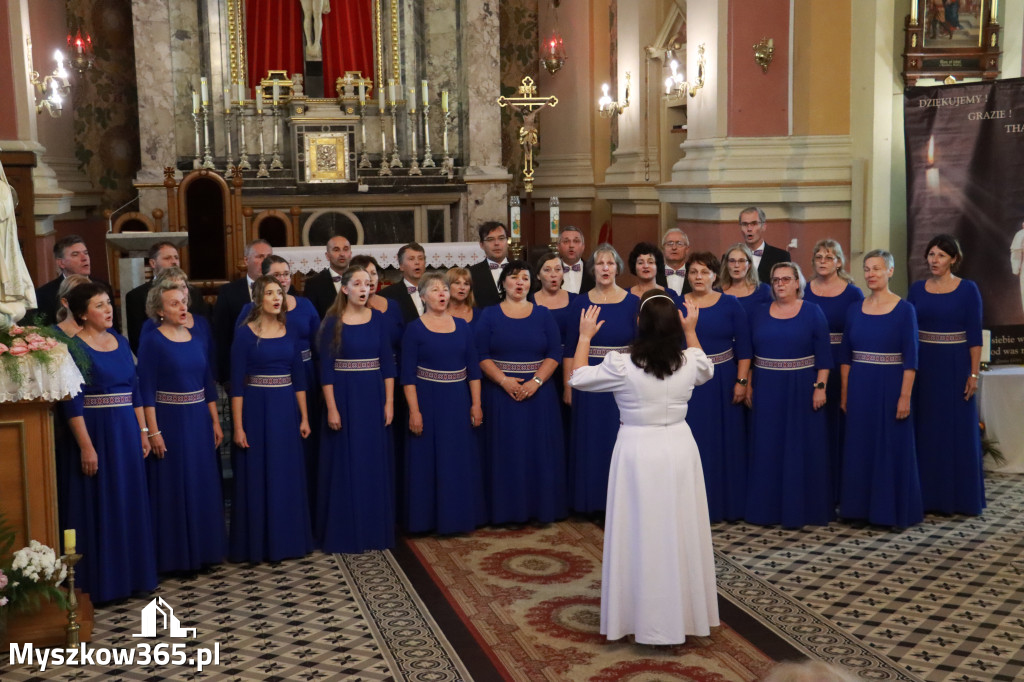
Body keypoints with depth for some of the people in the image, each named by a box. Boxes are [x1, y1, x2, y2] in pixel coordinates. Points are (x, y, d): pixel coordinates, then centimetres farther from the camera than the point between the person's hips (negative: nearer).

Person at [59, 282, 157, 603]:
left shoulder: (121, 342, 10)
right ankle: (101, 582, 10)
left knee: (130, 504, 11)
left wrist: (143, 431, 8)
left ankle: (132, 575, 22)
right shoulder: (74, 347, -10)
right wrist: (86, 447, -18)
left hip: (127, 432, 6)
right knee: (99, 507, 1)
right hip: (96, 432, -6)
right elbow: (73, 403, -14)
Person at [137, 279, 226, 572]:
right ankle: (174, 555, 11)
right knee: (172, 489, 2)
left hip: (199, 421, 6)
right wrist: (153, 432, -17)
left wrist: (216, 422, 8)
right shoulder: (152, 343, -8)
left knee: (203, 486, 10)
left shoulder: (198, 341, 8)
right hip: (169, 422, -5)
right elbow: (146, 391, -11)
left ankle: (202, 549, 22)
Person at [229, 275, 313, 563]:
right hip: (255, 410, -4)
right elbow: (236, 382, -9)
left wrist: (304, 417, 6)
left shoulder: (289, 331, 6)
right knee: (256, 478, 3)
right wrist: (238, 426, -13)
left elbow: (298, 376, 10)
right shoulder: (245, 334, -7)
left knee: (288, 477, 10)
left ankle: (288, 540, 22)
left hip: (286, 410, 4)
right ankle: (256, 544, 14)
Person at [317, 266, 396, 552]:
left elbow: (387, 362, 4)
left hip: (374, 398, 3)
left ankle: (375, 529, 20)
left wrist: (389, 402, -2)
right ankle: (344, 532, 13)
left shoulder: (377, 319, 4)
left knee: (375, 464, 8)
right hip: (344, 398, -3)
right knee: (346, 465, 3)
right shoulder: (333, 322, -5)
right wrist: (332, 408, -13)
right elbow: (326, 368, -7)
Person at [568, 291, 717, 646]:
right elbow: (707, 370, 21)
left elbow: (578, 378, 0)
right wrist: (691, 331, 28)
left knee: (641, 535, 7)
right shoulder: (689, 362, -4)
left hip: (638, 451, -3)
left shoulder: (622, 365, -15)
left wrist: (585, 337, 12)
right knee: (680, 532, 14)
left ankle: (645, 617, 15)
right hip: (679, 448, 3)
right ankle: (686, 612, 27)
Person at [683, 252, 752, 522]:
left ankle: (727, 503, 18)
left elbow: (743, 346, -1)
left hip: (722, 383, 0)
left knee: (725, 443, 6)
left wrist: (741, 381, -8)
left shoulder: (730, 304, 1)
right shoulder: (676, 304, 2)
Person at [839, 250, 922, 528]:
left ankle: (892, 511, 14)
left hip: (890, 387, -4)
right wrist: (845, 392, 5)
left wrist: (905, 396, -14)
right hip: (859, 387, 4)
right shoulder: (854, 310, 6)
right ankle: (861, 507, 20)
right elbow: (846, 356, 9)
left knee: (892, 449, 3)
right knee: (859, 448, 9)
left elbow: (910, 358, -9)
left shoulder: (904, 310, -6)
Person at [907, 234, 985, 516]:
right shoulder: (917, 289, 6)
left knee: (957, 431, 3)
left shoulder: (968, 289, -4)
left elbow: (974, 335, -5)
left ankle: (959, 497, 13)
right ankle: (925, 495, 17)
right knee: (924, 431, 7)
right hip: (922, 366, 3)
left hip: (955, 366, -3)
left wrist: (974, 374, -10)